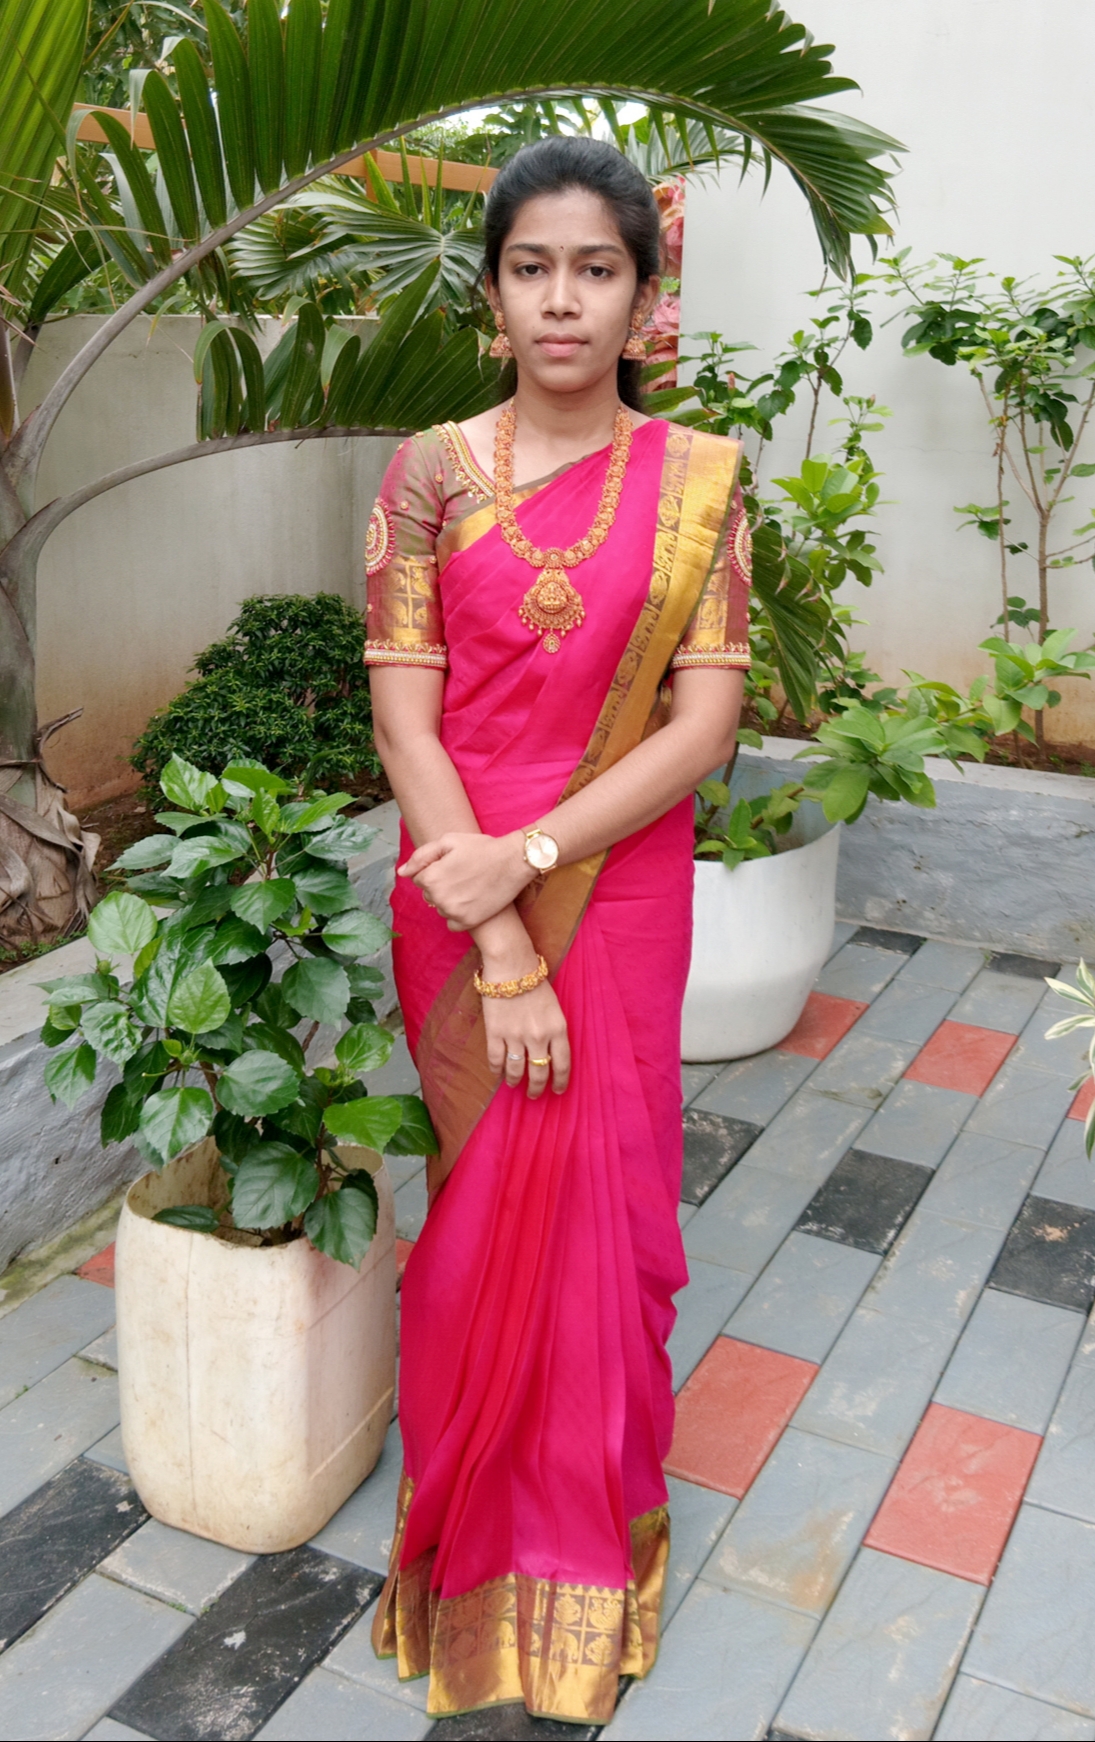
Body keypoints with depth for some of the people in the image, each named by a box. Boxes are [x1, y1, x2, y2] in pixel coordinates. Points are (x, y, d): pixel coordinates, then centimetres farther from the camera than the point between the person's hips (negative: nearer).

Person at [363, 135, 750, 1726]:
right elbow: (403, 714, -8)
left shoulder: (696, 479, -2)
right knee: (483, 1207, 12)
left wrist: (529, 858, -18)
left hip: (620, 896, 0)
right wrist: (498, 953, -14)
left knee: (603, 1208, 11)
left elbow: (705, 725, -7)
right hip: (457, 898, 0)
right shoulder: (431, 474, -2)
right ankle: (483, 1533, 37)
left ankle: (589, 1527, 36)